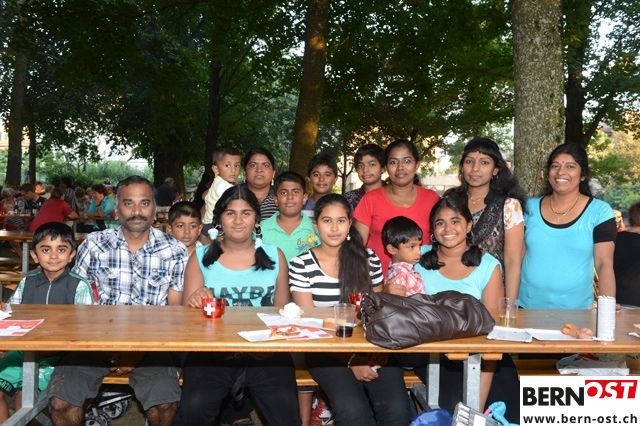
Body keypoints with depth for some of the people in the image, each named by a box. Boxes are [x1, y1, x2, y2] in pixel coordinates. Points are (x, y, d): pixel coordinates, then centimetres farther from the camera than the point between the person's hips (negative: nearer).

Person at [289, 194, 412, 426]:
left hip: (369, 350, 3)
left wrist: (378, 351, -7)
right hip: (326, 353, -2)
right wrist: (351, 361, -12)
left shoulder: (368, 258, 6)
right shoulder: (301, 265, -2)